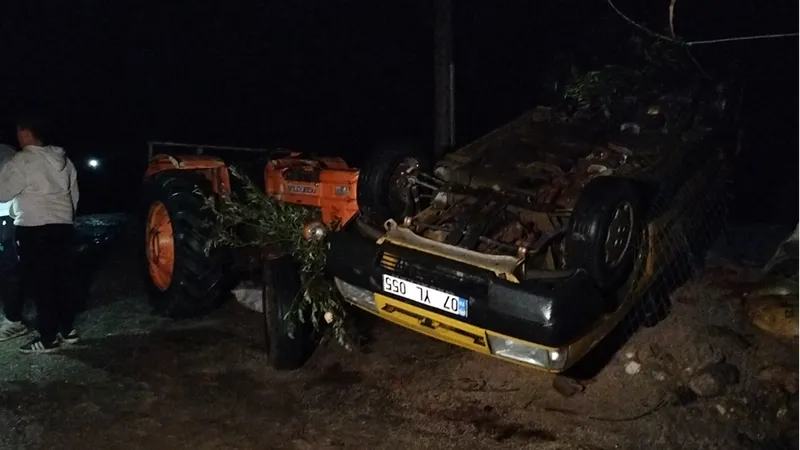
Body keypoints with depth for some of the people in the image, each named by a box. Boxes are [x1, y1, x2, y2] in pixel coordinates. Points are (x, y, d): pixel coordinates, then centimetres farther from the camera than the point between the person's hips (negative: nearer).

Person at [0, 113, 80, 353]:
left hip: (34, 228, -8)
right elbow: (74, 194, 16)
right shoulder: (62, 160, 11)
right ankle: (67, 329, 19)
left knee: (39, 283, -2)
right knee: (59, 279, 14)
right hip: (61, 225, 8)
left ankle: (48, 338, 1)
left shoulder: (23, 161, -14)